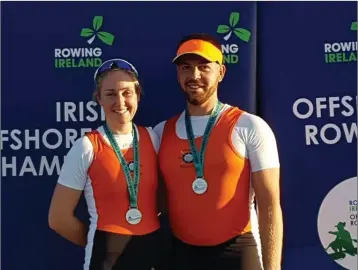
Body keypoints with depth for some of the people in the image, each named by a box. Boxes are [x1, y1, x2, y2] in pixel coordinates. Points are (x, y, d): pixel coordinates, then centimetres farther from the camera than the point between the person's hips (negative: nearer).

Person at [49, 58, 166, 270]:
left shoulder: (152, 138, -3)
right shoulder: (87, 147, -13)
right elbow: (60, 219, -9)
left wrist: (143, 242, 1)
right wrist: (99, 242, 1)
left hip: (153, 248, 4)